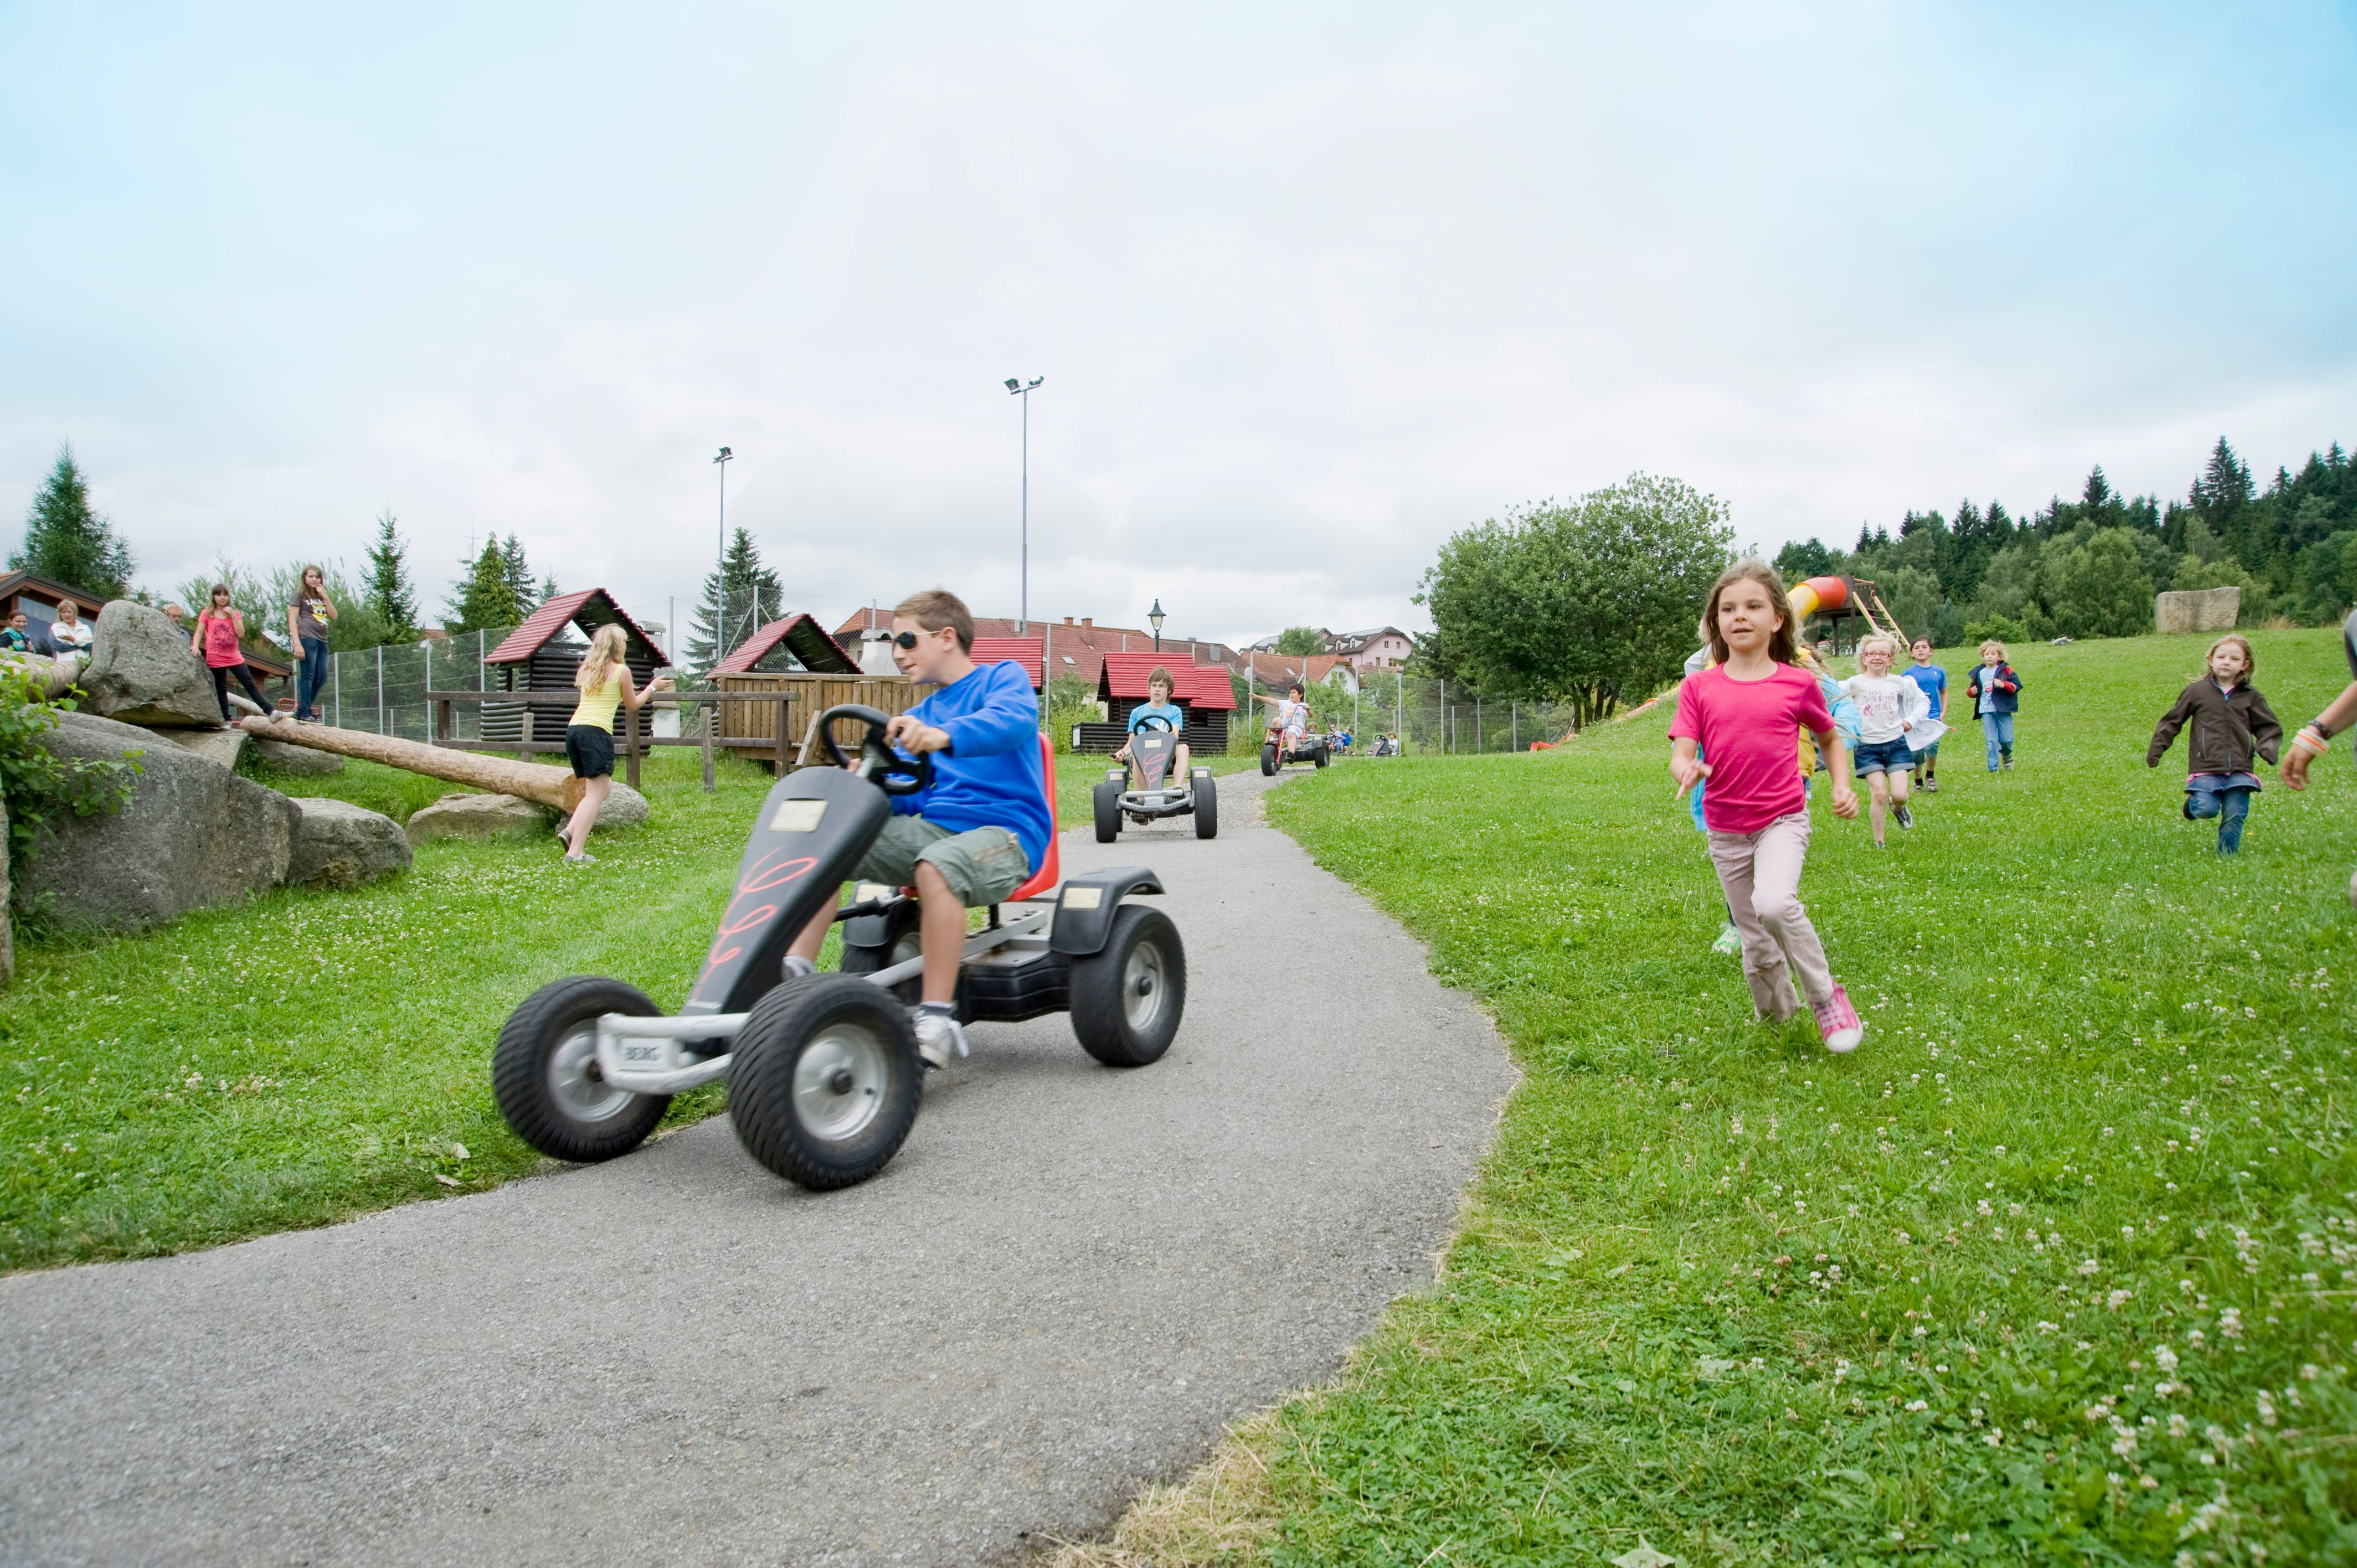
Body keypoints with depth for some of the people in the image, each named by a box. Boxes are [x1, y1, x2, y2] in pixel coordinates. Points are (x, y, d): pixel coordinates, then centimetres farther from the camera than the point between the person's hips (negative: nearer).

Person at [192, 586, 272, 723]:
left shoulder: (235, 613, 8)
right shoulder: (207, 614, 2)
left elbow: (241, 634, -3)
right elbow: (199, 633, -1)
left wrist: (233, 615, -10)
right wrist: (196, 646, -19)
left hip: (235, 658, 2)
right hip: (216, 659, -2)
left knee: (250, 685, -2)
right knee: (221, 690, 6)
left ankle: (269, 711, -7)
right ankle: (227, 719, 8)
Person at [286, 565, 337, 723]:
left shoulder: (322, 596, 25)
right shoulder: (300, 594, 5)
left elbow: (334, 616, 11)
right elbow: (292, 620, -3)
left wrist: (325, 596, 2)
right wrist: (297, 643, -14)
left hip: (322, 641, 7)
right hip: (307, 639, -7)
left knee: (321, 677, 5)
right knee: (307, 675, -10)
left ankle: (302, 710, 13)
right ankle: (305, 713, -10)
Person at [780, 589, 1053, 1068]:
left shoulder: (1004, 677, 4)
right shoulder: (919, 715, 25)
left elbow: (1015, 719, -22)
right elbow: (912, 798, 16)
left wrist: (944, 736, -41)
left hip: (1007, 830, -7)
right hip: (933, 827, 7)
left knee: (936, 866, -39)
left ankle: (937, 1021, -36)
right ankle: (794, 972, -19)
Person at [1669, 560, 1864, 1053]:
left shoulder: (1797, 683, -3)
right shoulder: (1699, 687, -2)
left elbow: (1830, 738, 15)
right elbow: (1680, 755, -8)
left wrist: (1843, 786, 0)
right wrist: (1687, 770, -31)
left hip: (1783, 819, -2)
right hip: (1726, 831, 2)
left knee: (1774, 903, -30)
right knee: (1756, 942, 8)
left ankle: (1826, 995, -7)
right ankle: (1777, 1016, 35)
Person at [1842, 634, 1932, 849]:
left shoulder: (1899, 682, 6)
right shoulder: (1855, 683, -2)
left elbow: (1923, 700, 19)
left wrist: (1912, 720, 6)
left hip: (1896, 743, 2)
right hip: (1868, 745, -2)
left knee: (1900, 794, -7)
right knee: (1879, 793, -10)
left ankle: (1898, 807, 32)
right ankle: (1878, 843, 4)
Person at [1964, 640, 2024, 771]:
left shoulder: (2006, 670, -1)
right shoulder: (1979, 673, 9)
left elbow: (2017, 686, -6)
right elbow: (1971, 689, 18)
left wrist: (2004, 685, -22)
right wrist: (1972, 692, -5)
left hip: (2003, 710, -2)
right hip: (1987, 711, 2)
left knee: (2007, 739, 1)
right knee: (1991, 741, 1)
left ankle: (2006, 755, 34)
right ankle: (1993, 768, 6)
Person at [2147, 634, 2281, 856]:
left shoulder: (2251, 696, 11)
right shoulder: (2196, 692, 6)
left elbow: (2269, 727, 15)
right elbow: (2172, 721, 10)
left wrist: (2267, 748, -5)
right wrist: (2156, 750, 4)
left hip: (2239, 770, 2)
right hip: (2206, 770, -2)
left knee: (2235, 816, -5)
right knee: (2206, 809, -19)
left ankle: (2226, 857, 12)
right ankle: (2193, 804, 16)